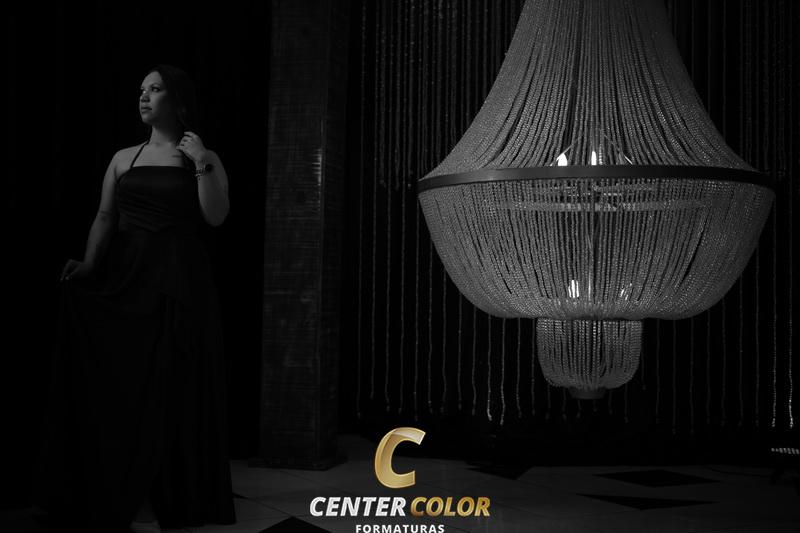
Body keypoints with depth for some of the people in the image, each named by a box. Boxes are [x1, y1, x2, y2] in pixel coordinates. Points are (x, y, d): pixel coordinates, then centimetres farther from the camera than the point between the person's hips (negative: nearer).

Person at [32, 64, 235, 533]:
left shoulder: (203, 159, 4)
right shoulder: (124, 158, 13)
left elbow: (216, 217, -9)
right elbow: (105, 218, 7)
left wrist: (201, 163, -14)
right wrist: (89, 264, -7)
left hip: (179, 283, -3)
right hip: (126, 278, 3)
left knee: (171, 387, 0)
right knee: (122, 385, 3)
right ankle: (123, 495, 14)